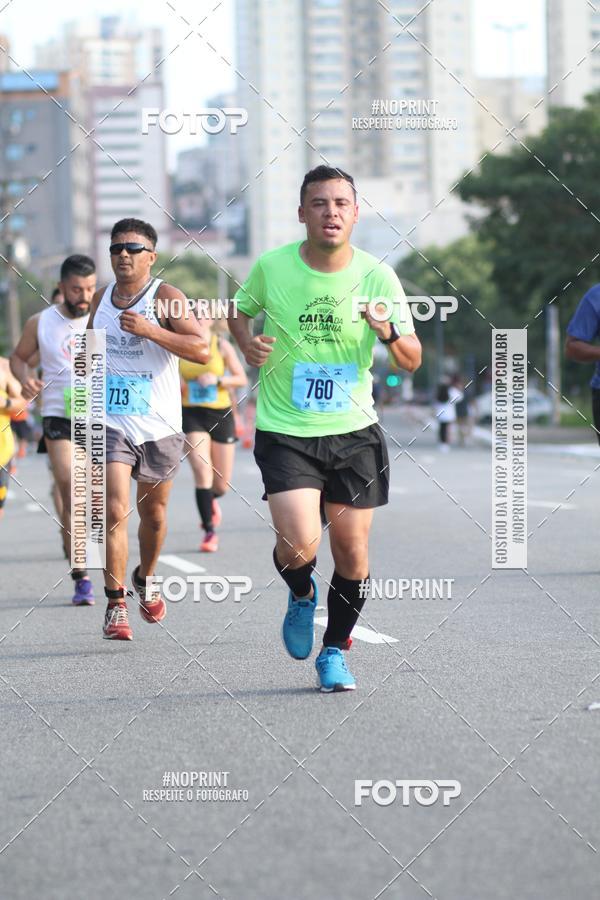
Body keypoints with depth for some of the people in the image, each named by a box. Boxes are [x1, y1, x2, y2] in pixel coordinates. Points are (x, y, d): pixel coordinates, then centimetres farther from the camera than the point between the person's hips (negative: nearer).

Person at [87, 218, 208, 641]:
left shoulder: (166, 297, -8)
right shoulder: (101, 299, 6)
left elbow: (202, 350, -20)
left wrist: (150, 330, -28)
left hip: (160, 427, -1)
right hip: (111, 425, 1)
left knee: (153, 514, 15)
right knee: (114, 511, -15)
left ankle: (146, 580, 42)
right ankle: (115, 605, -11)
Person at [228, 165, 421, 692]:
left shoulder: (377, 276, -5)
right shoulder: (271, 267, -6)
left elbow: (413, 361, -1)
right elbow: (240, 309, 15)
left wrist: (389, 333, -22)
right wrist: (248, 344, -5)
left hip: (355, 432, 2)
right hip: (284, 432, -2)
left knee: (352, 553, 3)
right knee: (300, 544, -18)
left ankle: (334, 651, 26)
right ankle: (302, 595, 18)